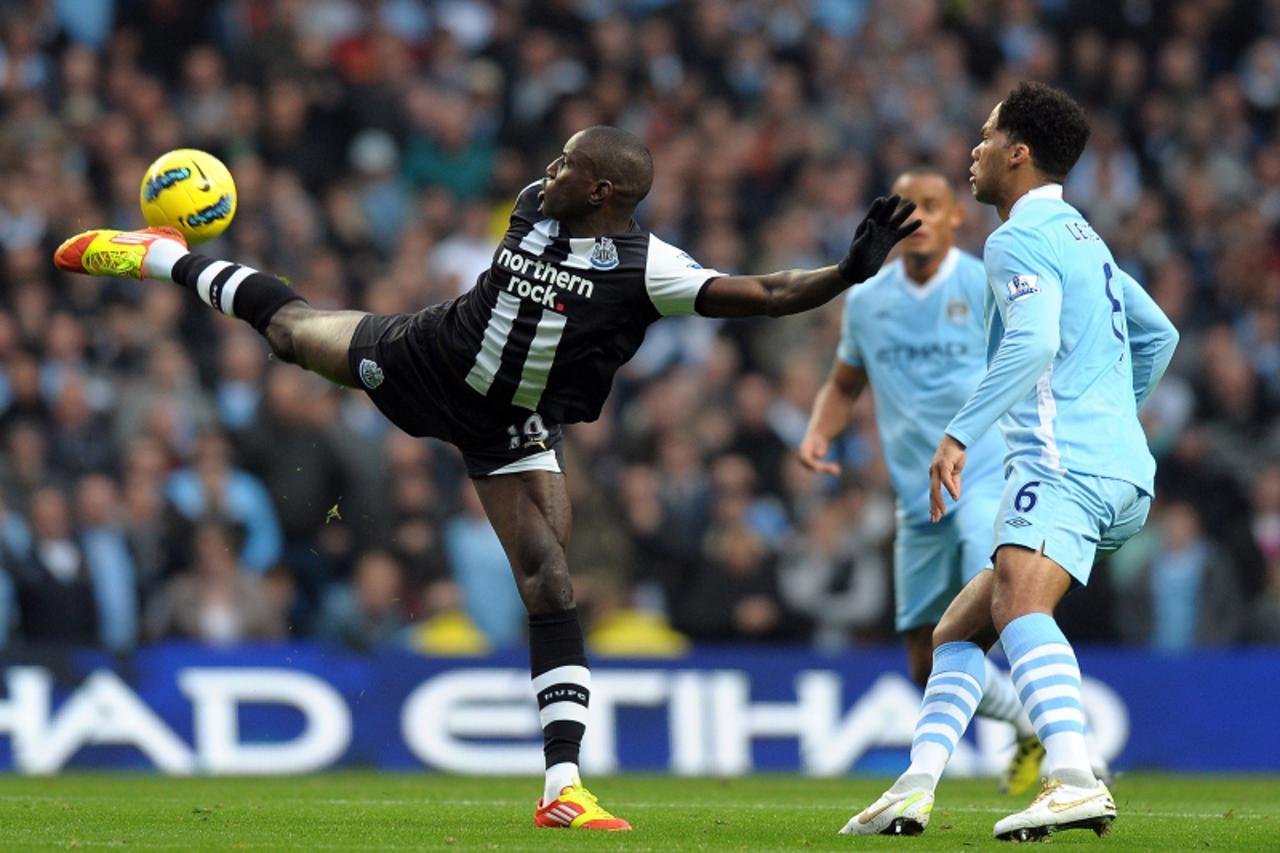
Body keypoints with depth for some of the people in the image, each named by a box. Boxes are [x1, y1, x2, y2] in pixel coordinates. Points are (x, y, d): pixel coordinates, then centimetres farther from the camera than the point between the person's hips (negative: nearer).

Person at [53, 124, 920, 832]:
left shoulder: (648, 269, -28)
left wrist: (848, 273, -50)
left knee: (552, 587, -13)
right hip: (422, 360, 4)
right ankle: (168, 259, 52)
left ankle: (563, 786, -13)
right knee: (288, 324, 20)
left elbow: (765, 295, -36)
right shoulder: (535, 207, -14)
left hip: (513, 432, -4)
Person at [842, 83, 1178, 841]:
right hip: (1117, 466, 11)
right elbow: (1157, 334, 35)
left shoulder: (1021, 240, -5)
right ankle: (916, 789, 7)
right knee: (960, 630, 15)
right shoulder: (1081, 236, 26)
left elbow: (1034, 343, -22)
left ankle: (1075, 780, -51)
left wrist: (962, 433, -24)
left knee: (1018, 608, -32)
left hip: (1065, 461, -11)